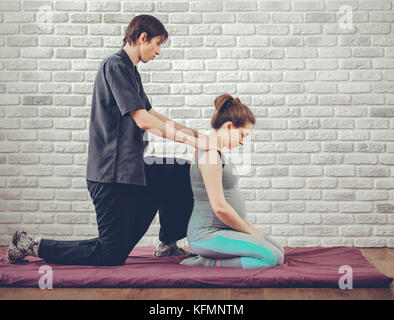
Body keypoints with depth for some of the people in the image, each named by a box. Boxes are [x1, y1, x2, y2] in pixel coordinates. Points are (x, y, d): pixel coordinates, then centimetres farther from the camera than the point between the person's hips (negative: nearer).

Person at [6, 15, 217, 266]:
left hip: (132, 169, 10)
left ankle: (168, 244, 20)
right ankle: (33, 245, 7)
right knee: (111, 256, -4)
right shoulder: (115, 66, -13)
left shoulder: (130, 71, 17)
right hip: (112, 174, -10)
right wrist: (192, 140, -16)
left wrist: (195, 133, 14)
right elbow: (143, 121, -20)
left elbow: (153, 116, 22)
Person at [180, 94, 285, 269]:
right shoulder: (209, 154, -17)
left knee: (278, 250, 10)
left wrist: (252, 229, 13)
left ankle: (208, 260, 6)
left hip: (221, 230, 11)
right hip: (207, 235, -11)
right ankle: (206, 263, -11)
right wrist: (251, 232, -8)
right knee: (272, 258, -19)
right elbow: (220, 207, -21)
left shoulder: (215, 152, 16)